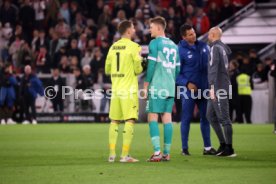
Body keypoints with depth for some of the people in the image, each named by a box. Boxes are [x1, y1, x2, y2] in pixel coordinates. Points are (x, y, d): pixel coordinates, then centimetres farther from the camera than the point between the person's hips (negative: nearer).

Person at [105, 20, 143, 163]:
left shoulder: (113, 47, 9)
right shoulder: (133, 46, -8)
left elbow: (107, 70, 13)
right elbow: (138, 69, -10)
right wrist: (139, 69, 11)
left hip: (115, 88, 6)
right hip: (129, 89, -6)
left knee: (114, 121, 11)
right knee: (130, 121, -4)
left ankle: (112, 154, 10)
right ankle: (125, 155, -9)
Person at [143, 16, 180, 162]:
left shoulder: (155, 43, -4)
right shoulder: (173, 45, 16)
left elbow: (151, 65, -9)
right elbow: (177, 69, 16)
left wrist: (145, 86, -4)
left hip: (156, 87, -6)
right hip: (170, 87, 6)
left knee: (152, 118, -4)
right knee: (167, 117, 6)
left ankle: (157, 152, -14)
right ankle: (166, 153, 4)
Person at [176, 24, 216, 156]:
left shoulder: (203, 46, 6)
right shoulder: (180, 51, -11)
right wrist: (187, 83, -19)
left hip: (204, 89, 6)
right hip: (189, 90, -6)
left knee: (205, 117, 8)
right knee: (186, 118, -1)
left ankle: (207, 147, 15)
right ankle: (184, 148, 6)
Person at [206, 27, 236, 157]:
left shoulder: (215, 48, -10)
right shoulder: (223, 48, 16)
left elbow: (213, 68, -18)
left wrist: (212, 87, -22)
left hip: (219, 88, -9)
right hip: (224, 87, 9)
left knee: (224, 118, -7)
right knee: (211, 116, 14)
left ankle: (229, 149, -5)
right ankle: (223, 144, 14)